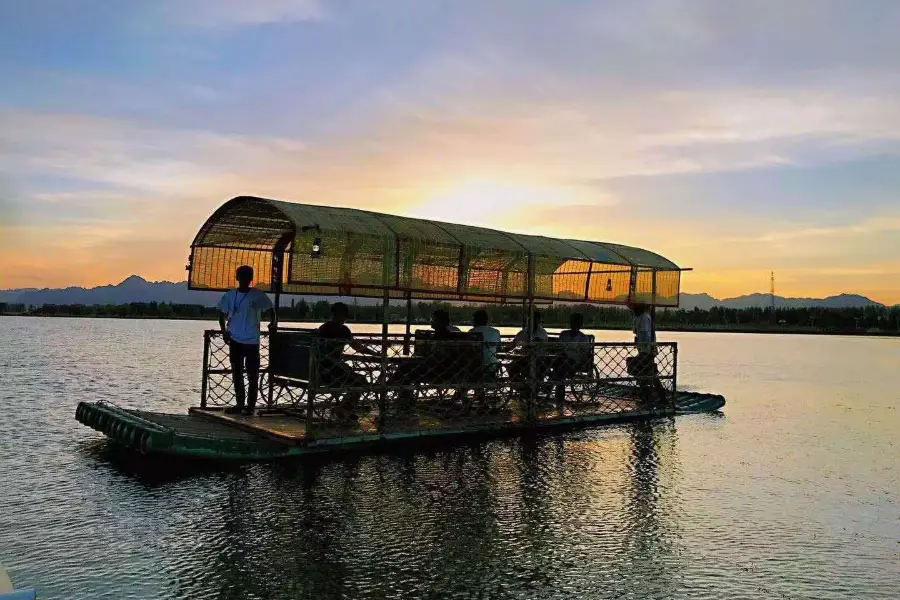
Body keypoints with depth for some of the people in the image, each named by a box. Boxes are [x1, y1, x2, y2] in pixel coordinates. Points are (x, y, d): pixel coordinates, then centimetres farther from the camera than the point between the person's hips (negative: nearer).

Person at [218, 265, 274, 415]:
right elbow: (222, 313, 13)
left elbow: (270, 309, 7)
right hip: (235, 341, 4)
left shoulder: (257, 295, -5)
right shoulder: (230, 295, 4)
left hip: (251, 341, -3)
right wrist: (224, 331, 5)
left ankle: (251, 405, 7)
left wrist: (273, 322, -5)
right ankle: (239, 404, 22)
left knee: (252, 375, -2)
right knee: (236, 373, 11)